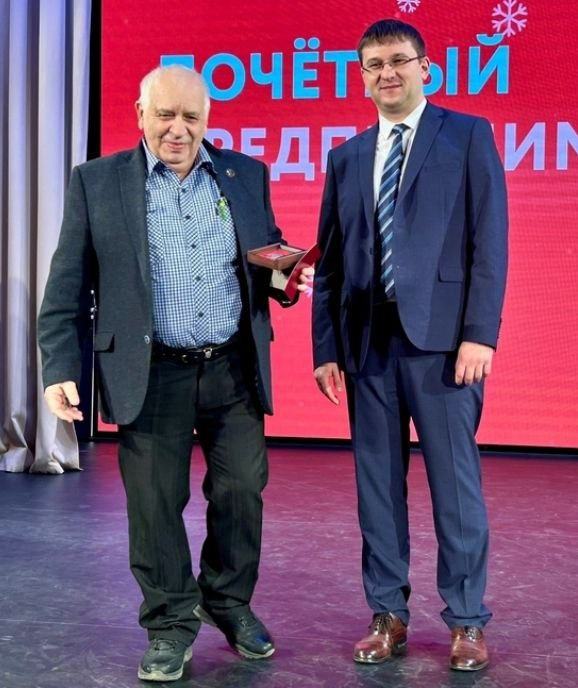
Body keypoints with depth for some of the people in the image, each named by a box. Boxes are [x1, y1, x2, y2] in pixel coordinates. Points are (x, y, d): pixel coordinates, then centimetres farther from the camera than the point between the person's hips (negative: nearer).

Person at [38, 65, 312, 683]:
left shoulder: (246, 175, 6)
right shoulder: (97, 182, 0)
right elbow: (67, 289, -1)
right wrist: (60, 369, -8)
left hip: (234, 371, 2)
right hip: (151, 377, -2)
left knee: (242, 491, 8)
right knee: (155, 504, 5)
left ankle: (229, 602, 32)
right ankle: (171, 624, 24)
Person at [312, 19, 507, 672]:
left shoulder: (468, 135, 3)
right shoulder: (347, 157, 15)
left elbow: (489, 242, -4)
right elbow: (329, 261, 12)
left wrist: (479, 333, -12)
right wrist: (326, 347, 6)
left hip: (440, 336, -4)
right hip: (367, 342, 4)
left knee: (455, 483, 2)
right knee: (377, 483, 8)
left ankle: (466, 621, 15)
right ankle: (387, 615, 20)